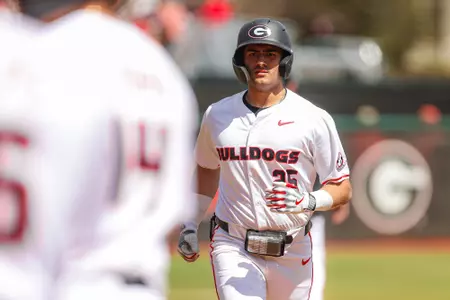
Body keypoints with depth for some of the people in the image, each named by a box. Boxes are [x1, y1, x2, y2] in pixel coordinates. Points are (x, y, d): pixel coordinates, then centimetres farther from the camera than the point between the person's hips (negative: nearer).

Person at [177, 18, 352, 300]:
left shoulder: (313, 119, -6)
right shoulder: (218, 115, 5)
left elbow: (343, 189, -4)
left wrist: (307, 201, -24)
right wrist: (190, 224, 18)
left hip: (292, 252, 0)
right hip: (234, 247, 0)